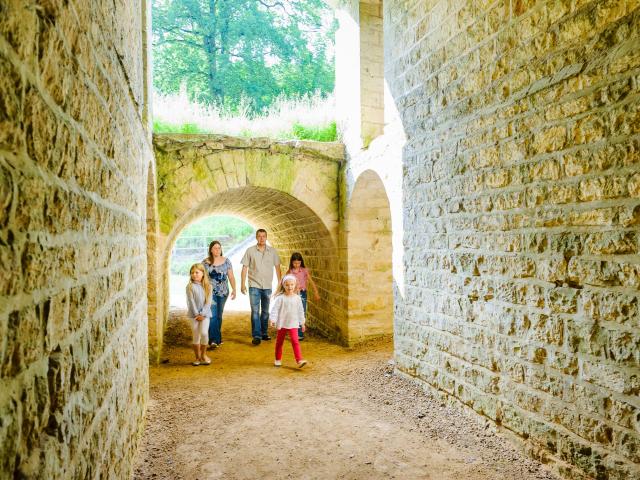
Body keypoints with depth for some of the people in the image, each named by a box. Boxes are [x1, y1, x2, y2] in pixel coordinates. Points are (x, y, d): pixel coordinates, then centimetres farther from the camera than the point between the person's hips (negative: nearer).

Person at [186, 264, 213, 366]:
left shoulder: (208, 286, 1)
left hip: (205, 313, 0)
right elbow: (191, 302, -6)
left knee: (204, 333, -15)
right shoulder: (190, 287, -3)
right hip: (194, 314, 0)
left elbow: (208, 302, -3)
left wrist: (202, 314, -12)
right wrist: (196, 314, -10)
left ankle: (203, 354, 6)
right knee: (196, 336, 4)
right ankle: (198, 357, 17)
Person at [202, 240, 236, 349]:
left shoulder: (226, 261, 4)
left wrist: (234, 290, -2)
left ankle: (217, 337, 25)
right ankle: (213, 340, -16)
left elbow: (231, 277, 5)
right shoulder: (205, 262, -1)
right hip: (211, 292, -3)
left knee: (219, 316, 12)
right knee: (213, 316, -13)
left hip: (223, 292, 3)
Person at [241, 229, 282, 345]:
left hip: (267, 286, 2)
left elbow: (277, 267, 7)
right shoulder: (250, 251, -2)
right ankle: (256, 336, -5)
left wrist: (280, 282, 4)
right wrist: (243, 284, -5)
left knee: (265, 311, 12)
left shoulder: (272, 251, 2)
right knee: (255, 311, -7)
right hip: (254, 285, -2)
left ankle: (264, 333, 24)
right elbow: (244, 268, -1)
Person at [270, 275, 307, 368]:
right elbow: (275, 309, -10)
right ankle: (278, 359, 28)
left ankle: (299, 360, -12)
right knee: (279, 342, 12)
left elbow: (300, 311, 8)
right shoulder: (280, 298, -9)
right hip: (282, 324, 0)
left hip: (293, 324, 1)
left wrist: (302, 323, 12)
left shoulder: (297, 298, 0)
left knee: (295, 341, -10)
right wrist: (273, 320, -20)